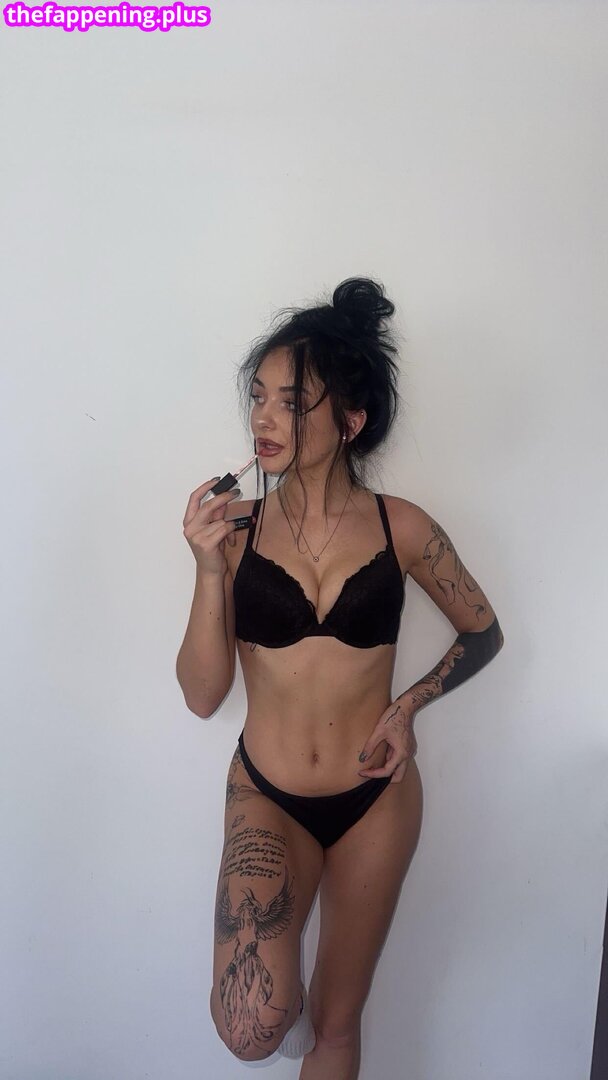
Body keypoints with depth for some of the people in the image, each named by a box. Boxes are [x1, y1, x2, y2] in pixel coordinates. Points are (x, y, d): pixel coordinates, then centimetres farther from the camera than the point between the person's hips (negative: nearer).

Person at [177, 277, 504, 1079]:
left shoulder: (401, 527, -10)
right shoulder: (235, 529, -8)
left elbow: (483, 633, 5)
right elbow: (203, 695, -9)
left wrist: (410, 703, -11)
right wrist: (209, 569, -21)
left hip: (376, 800, 1)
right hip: (266, 794, 0)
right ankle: (283, 998, 15)